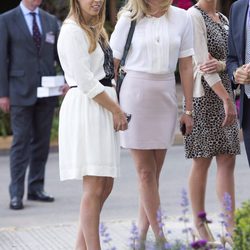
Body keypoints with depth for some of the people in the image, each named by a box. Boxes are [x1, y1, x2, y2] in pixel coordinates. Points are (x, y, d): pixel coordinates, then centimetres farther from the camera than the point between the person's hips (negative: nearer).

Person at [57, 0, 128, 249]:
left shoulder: (94, 30, 20)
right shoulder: (72, 31, -9)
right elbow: (85, 81, -14)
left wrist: (115, 110, 10)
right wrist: (116, 110, -11)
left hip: (103, 107, 9)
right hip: (86, 108, -9)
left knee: (105, 186, 9)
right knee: (94, 188, -10)